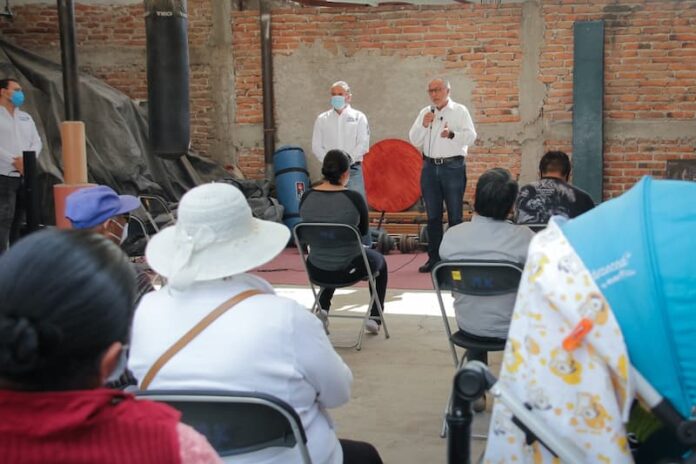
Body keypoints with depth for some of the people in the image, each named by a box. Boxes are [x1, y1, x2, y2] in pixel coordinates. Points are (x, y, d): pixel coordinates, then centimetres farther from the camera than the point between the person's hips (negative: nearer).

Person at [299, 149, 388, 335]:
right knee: (380, 262, 29)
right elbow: (364, 231, -1)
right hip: (349, 269, -4)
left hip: (316, 269, 4)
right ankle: (374, 318, 24)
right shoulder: (353, 198, -19)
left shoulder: (306, 198, -9)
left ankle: (322, 308, 26)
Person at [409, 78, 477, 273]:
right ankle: (434, 258, 13)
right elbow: (414, 141, 8)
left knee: (455, 215, -2)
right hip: (430, 167, 4)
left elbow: (471, 136, -8)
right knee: (433, 216, 7)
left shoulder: (460, 111, 2)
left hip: (453, 166, -4)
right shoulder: (425, 113, 13)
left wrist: (452, 134, -26)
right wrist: (424, 125, -9)